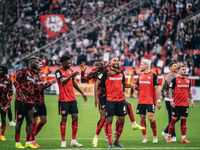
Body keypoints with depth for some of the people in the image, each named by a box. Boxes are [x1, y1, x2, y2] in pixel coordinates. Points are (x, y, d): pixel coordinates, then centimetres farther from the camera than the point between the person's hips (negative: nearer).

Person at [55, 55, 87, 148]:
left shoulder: (70, 70, 14)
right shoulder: (58, 72, -8)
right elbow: (63, 82, -25)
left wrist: (82, 93, 29)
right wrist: (71, 76, -39)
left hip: (72, 98, 7)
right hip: (63, 99, -7)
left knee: (75, 118, 3)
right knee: (64, 119, -3)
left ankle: (73, 141, 9)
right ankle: (63, 141, 3)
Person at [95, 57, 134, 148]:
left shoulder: (121, 72, 9)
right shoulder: (106, 72, -7)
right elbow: (97, 83, -4)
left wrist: (131, 85, 1)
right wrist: (96, 96, -11)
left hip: (121, 99, 5)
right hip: (110, 100, -5)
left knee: (121, 120, 5)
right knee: (109, 120, -6)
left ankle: (116, 141, 19)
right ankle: (110, 142, -1)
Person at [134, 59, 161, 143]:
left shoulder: (153, 75, -3)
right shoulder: (140, 76, 14)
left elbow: (156, 89, -5)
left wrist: (158, 101, -9)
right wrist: (135, 87, -4)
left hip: (150, 101, -6)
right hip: (141, 101, 6)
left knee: (151, 118, -13)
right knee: (142, 118, 2)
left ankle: (155, 137, -1)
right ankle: (145, 138, 8)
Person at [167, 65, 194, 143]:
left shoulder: (188, 80, 13)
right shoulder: (175, 80, -2)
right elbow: (170, 91, -3)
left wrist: (191, 100, 12)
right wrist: (171, 100, -11)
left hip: (185, 104, 4)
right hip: (176, 104, -4)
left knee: (184, 120, 3)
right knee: (174, 120, -3)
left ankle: (183, 138, 6)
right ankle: (169, 137, 8)